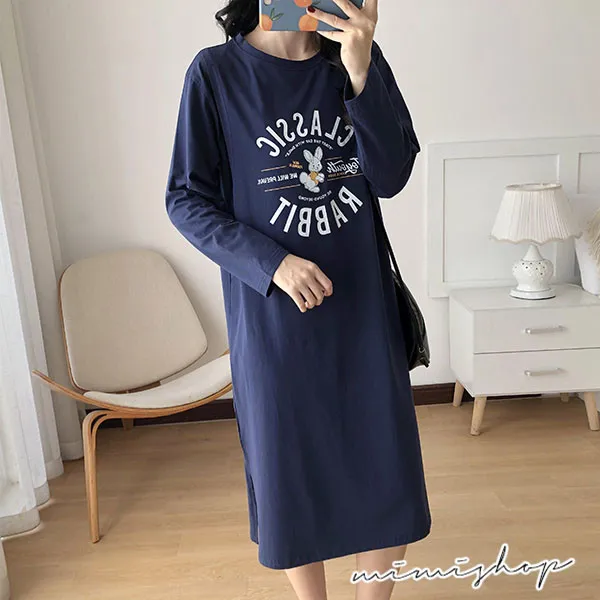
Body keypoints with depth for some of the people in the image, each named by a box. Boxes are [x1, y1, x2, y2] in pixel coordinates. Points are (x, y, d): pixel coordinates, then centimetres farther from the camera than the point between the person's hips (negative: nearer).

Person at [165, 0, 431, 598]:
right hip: (272, 313, -2)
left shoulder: (359, 57, 4)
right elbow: (186, 200, -4)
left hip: (362, 304, 3)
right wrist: (272, 263, -16)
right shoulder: (217, 71, -4)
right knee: (290, 475, 12)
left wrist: (360, 72, -15)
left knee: (387, 477, 11)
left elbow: (392, 177, -3)